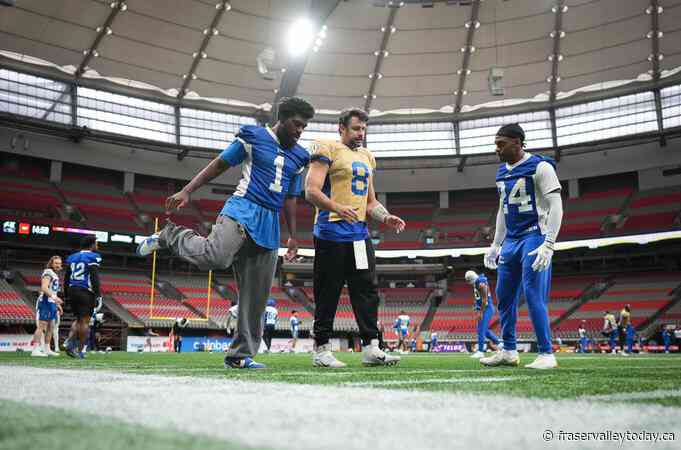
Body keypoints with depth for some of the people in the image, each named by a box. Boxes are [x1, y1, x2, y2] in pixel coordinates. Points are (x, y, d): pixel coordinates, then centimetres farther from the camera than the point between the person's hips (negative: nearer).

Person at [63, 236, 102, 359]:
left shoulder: (72, 258, 15)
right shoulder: (93, 257, -6)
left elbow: (66, 279, 16)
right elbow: (95, 278, -14)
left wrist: (67, 296, 21)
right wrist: (98, 295, -12)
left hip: (72, 291, 7)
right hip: (86, 292, -7)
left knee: (79, 320, 18)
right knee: (84, 321, -2)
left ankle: (70, 344, 1)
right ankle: (79, 351, -2)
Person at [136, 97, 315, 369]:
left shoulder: (299, 157, 20)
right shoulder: (253, 137, 4)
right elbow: (219, 165, 7)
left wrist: (293, 236, 20)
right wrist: (187, 191, -2)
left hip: (268, 227, 5)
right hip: (243, 211, -5)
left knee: (256, 297, 2)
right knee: (216, 256, -35)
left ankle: (241, 355, 12)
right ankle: (170, 236, -6)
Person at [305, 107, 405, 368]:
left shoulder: (367, 157, 21)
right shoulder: (328, 151, -3)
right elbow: (312, 191, -13)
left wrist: (385, 218, 7)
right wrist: (337, 208, -29)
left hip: (360, 234, 7)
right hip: (332, 233, -7)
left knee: (368, 290, 3)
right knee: (328, 294, -1)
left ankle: (371, 348, 7)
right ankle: (321, 350, 9)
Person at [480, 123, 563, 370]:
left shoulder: (540, 167, -10)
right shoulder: (502, 173, 13)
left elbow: (556, 206, -15)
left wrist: (548, 245, -23)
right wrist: (495, 245, 20)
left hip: (534, 237, -8)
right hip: (511, 240, 8)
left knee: (533, 296, -11)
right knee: (504, 295, 8)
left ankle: (547, 354, -2)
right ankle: (508, 351, 19)